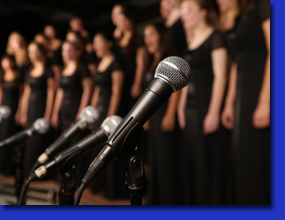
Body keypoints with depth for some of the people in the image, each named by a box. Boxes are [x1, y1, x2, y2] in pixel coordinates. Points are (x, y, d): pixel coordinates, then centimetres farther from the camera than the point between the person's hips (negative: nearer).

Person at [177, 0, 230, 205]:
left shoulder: (215, 37, -6)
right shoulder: (191, 43, 18)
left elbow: (220, 75, -13)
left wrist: (214, 112, -20)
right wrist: (182, 107, 15)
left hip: (209, 107, -8)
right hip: (191, 108, 8)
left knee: (212, 162, -4)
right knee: (194, 162, 11)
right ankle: (196, 202, 21)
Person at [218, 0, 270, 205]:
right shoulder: (236, 21, 19)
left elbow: (272, 51, -15)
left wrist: (265, 101, -21)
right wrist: (229, 103, 16)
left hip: (263, 88, -8)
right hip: (244, 93, 8)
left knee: (263, 156, -5)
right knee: (245, 157, 10)